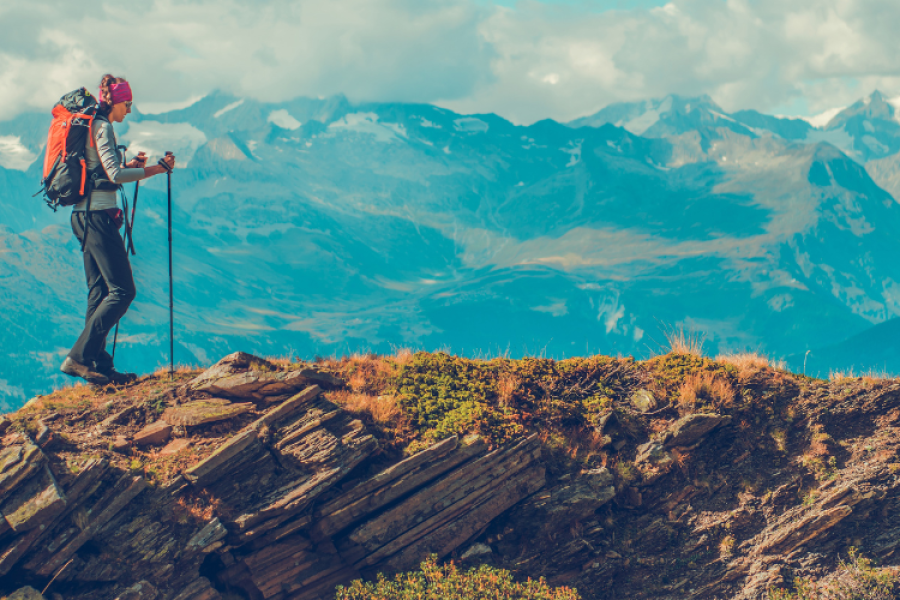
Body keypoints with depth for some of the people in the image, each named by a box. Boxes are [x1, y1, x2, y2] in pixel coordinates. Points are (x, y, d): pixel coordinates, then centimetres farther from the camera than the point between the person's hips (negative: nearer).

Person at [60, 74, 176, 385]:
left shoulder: (90, 126, 18)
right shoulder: (102, 127, -12)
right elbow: (115, 175, -23)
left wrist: (130, 165, 18)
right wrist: (156, 169, -16)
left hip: (84, 216, 11)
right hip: (99, 216, -11)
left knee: (100, 291, 11)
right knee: (122, 290, -10)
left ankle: (100, 365, 11)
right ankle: (79, 357, -13)